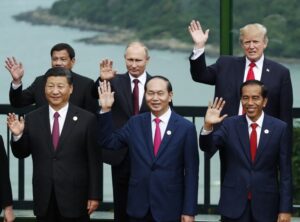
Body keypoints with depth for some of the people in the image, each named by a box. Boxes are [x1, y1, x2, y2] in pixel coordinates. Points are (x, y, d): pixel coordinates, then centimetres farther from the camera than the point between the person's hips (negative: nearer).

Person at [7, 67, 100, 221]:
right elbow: (21, 154, 9)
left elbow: (93, 161, -3)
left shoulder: (87, 119, -4)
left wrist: (94, 196, -4)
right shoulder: (32, 119, 3)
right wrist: (18, 135, -11)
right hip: (43, 199, 2)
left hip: (75, 198, -2)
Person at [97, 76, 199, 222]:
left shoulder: (186, 128, -5)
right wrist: (105, 110, -3)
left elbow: (191, 172, -5)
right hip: (138, 206, 3)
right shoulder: (135, 123, 6)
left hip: (170, 209, -3)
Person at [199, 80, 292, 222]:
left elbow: (285, 172, -1)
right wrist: (208, 126, -26)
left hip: (266, 205, -1)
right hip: (234, 204, 1)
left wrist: (285, 209, -5)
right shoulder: (230, 125, 2)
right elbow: (207, 148, -7)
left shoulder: (279, 128, -1)